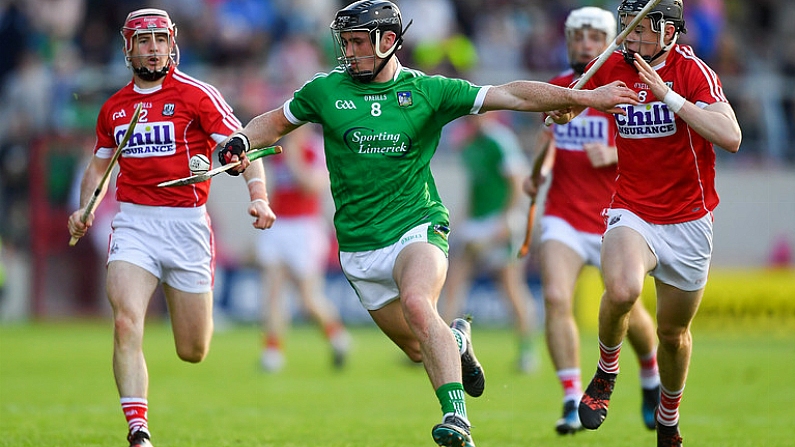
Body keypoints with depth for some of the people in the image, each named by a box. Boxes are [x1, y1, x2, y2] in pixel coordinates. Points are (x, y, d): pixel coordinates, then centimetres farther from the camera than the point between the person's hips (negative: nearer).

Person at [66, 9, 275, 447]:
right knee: (126, 324, -22)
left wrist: (259, 197, -23)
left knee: (193, 352, 6)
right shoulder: (113, 107, 11)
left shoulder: (197, 95, -3)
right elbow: (99, 166, 25)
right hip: (134, 225, 2)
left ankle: (197, 308, 44)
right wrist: (85, 209, 7)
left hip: (186, 225, -2)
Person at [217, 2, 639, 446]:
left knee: (417, 303, -33)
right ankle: (457, 341, 42)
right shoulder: (325, 90, 3)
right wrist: (240, 143, -3)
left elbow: (511, 95, -4)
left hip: (418, 226, -3)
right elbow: (276, 123, 19)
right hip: (360, 247, 3)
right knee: (418, 347, 6)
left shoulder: (427, 90, -3)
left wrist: (585, 97, -11)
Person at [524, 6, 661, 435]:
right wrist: (539, 169, 4)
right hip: (563, 216, 2)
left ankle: (652, 377, 37)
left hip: (615, 220, -2)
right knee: (556, 297, -20)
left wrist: (614, 154, -27)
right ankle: (573, 402, -17)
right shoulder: (556, 88, 7)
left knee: (626, 311, 4)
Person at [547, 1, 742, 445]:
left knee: (674, 333, 12)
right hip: (633, 214, 1)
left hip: (689, 224, -1)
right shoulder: (614, 67, -2)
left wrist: (668, 96, -31)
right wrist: (563, 110, -6)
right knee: (622, 290, -32)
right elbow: (567, 109, 19)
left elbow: (730, 138, -27)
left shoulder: (692, 71, -13)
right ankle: (606, 372, -4)